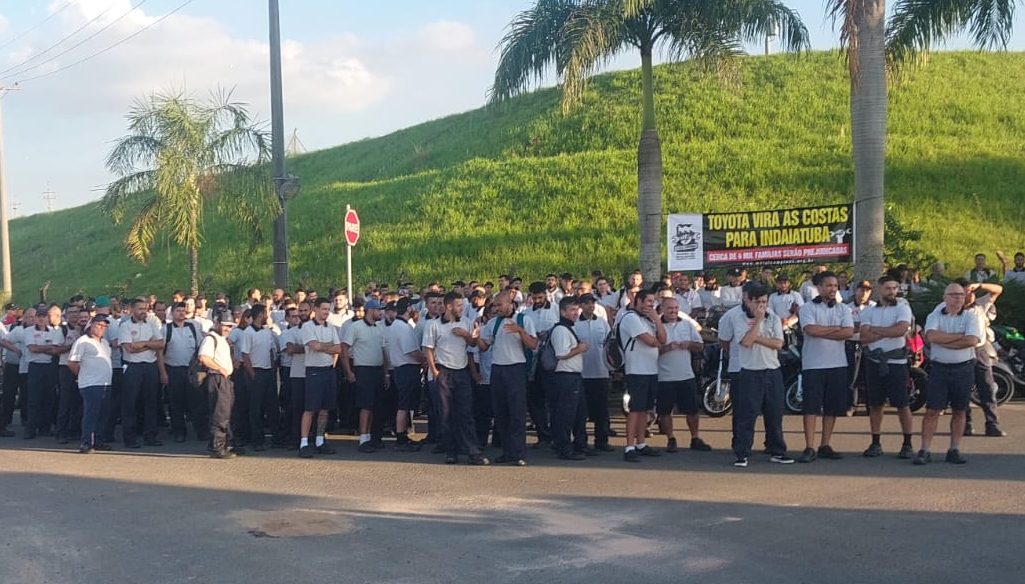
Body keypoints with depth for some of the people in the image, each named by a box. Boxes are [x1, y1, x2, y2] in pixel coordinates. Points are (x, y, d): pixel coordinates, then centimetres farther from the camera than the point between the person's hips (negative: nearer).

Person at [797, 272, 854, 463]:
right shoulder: (808, 308, 0)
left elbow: (849, 332, -6)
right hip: (813, 365, -4)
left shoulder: (843, 309, 10)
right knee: (811, 407, -6)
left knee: (832, 408, 7)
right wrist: (836, 328, -7)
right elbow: (811, 330, -17)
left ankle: (825, 446, 16)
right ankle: (809, 448, -5)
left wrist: (821, 332, -11)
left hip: (837, 364, 4)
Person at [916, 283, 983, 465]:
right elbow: (932, 336, -16)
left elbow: (972, 341, -15)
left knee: (959, 411, 8)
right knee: (932, 410, -3)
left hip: (964, 369, 1)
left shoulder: (970, 318, 3)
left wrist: (943, 341, -12)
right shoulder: (934, 317, 4)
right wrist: (960, 336, -13)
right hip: (939, 368, -1)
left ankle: (954, 450, 17)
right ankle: (925, 451, -2)